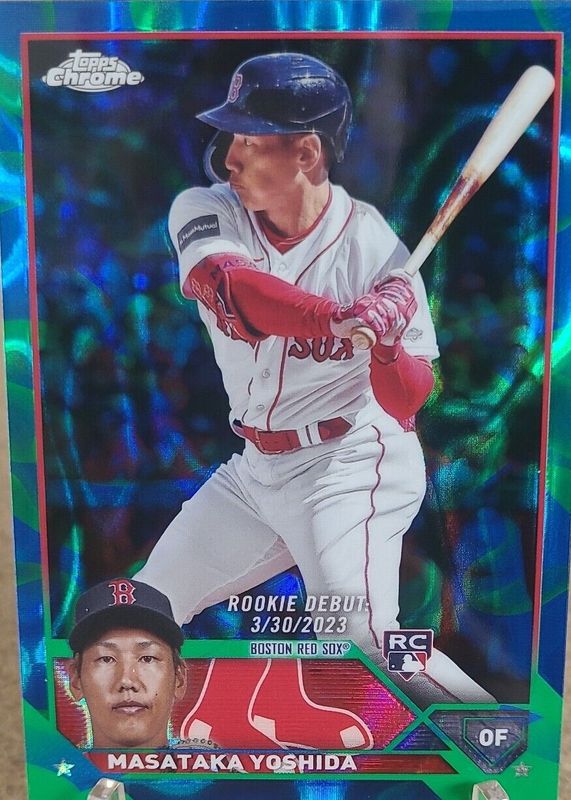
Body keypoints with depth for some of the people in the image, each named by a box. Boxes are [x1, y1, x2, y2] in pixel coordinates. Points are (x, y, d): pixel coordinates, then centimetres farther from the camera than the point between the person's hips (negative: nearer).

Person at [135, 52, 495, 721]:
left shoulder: (371, 245, -16)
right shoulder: (204, 211, -5)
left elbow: (406, 404, -16)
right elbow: (224, 283, -29)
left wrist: (386, 345, -36)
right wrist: (344, 322, -41)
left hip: (351, 465, -4)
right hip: (255, 466, 5)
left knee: (365, 640, -18)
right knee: (144, 612, 15)